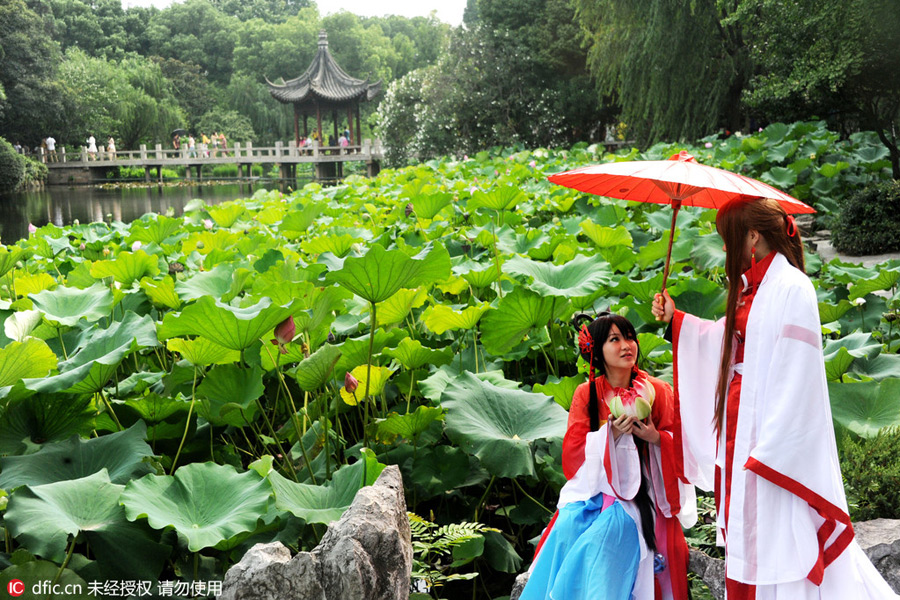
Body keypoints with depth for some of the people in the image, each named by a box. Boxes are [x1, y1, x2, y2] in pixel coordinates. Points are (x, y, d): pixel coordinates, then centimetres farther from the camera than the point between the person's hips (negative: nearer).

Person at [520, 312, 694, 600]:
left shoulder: (657, 391, 4)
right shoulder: (586, 393, 5)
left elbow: (679, 444, 6)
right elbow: (572, 454, 0)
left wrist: (655, 437, -16)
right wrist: (610, 433, -15)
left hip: (640, 491, -1)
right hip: (594, 485, 2)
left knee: (599, 537, -29)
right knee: (566, 528, -28)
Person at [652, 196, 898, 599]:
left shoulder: (791, 288, -15)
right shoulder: (751, 287, 11)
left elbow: (796, 374, -20)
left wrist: (768, 447, -21)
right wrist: (676, 320, 25)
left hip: (773, 430, -9)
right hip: (741, 425, 9)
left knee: (774, 533, -1)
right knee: (747, 530, 15)